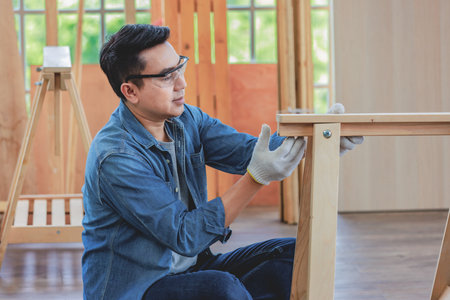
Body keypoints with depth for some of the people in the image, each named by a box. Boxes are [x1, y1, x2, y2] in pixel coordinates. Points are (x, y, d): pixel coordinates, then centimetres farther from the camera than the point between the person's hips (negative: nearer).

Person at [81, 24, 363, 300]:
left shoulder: (187, 119, 3)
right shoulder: (115, 156, -22)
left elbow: (247, 150, -4)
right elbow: (185, 236, -25)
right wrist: (257, 177, -32)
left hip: (190, 268, 8)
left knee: (293, 254, -4)